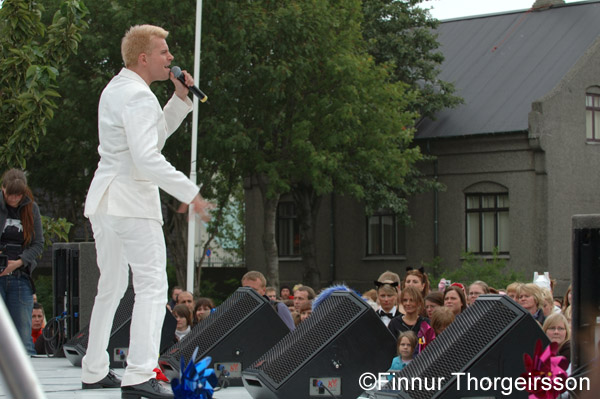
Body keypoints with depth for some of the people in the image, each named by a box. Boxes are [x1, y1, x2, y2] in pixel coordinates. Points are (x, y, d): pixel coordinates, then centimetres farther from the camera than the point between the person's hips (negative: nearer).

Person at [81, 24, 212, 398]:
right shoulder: (138, 95, -14)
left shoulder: (114, 90, 18)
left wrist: (181, 99, 15)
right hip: (132, 201, -10)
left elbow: (154, 135, 27)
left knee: (111, 288, 17)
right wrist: (189, 192, -20)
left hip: (104, 200, 10)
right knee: (152, 287, -12)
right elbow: (147, 157, -24)